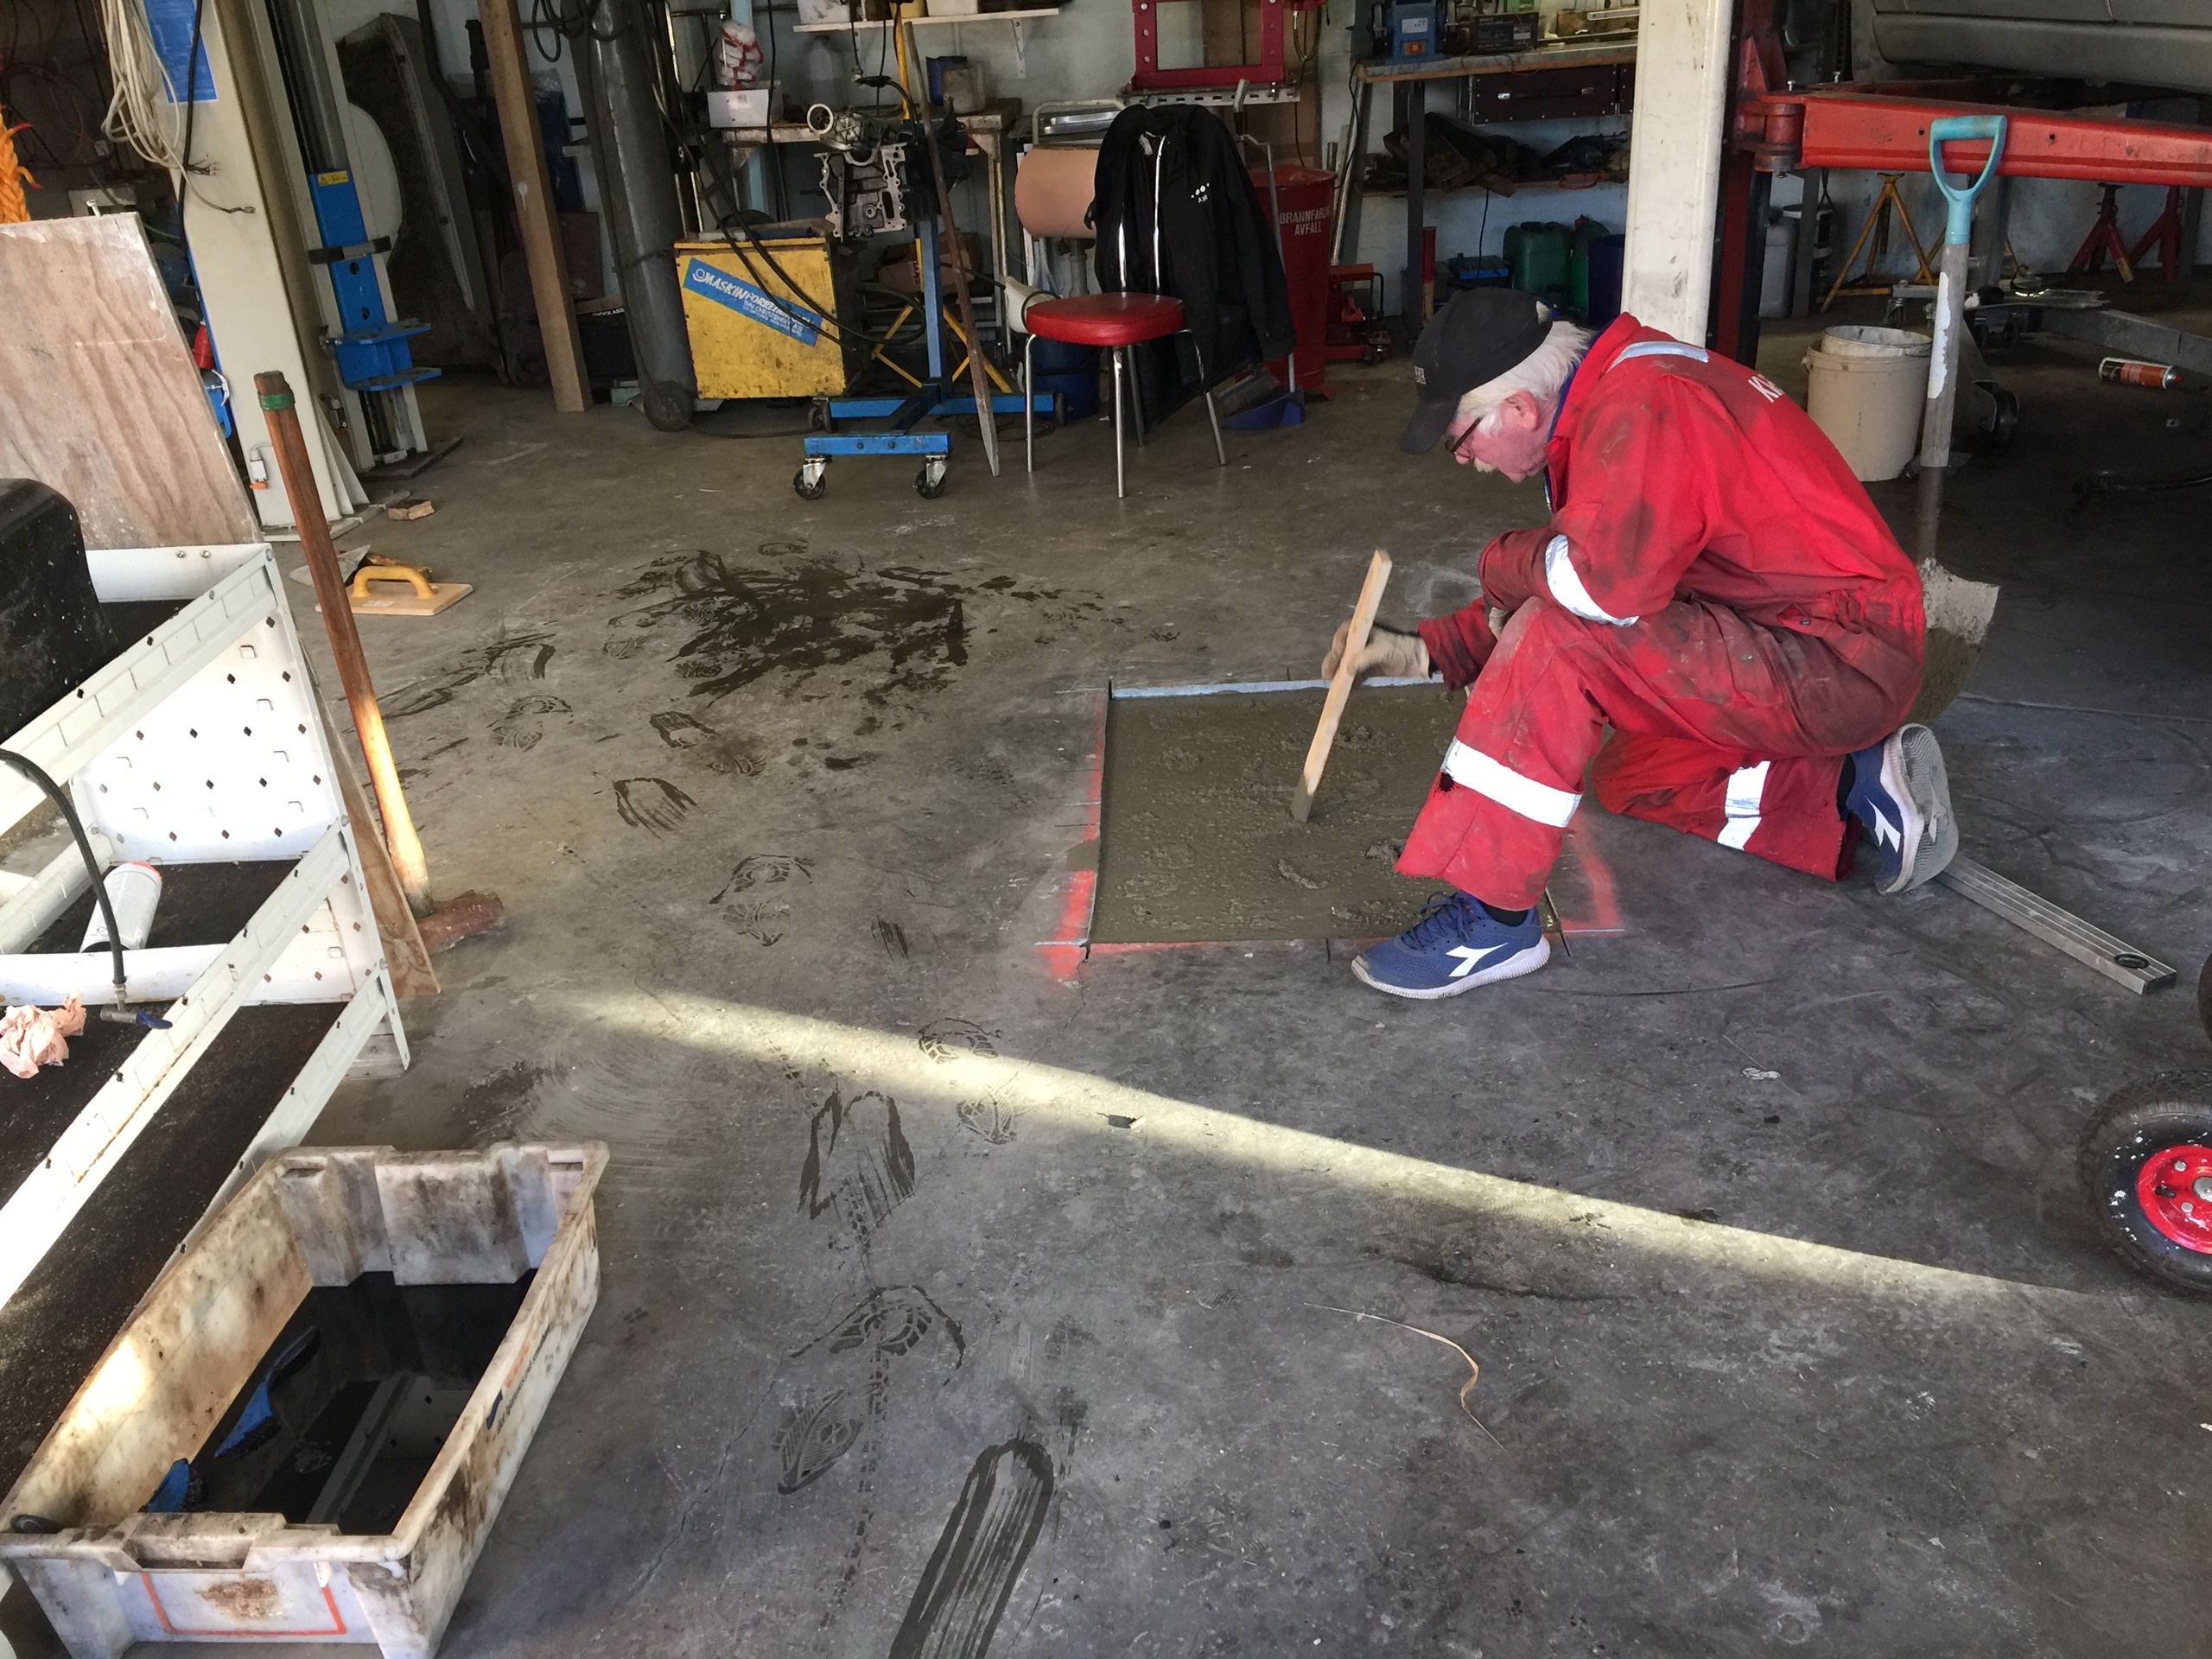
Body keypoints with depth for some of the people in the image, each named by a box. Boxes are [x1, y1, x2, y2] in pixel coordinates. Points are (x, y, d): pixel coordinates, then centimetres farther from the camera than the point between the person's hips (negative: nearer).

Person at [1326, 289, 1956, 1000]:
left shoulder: (1639, 402, -22)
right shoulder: (1602, 402, 10)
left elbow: (1604, 582, -35)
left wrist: (1502, 564, -13)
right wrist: (1424, 650, 11)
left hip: (1841, 662, -11)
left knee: (1560, 640, -24)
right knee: (1628, 780, 22)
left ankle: (1491, 918, -19)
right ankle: (1856, 786, 16)